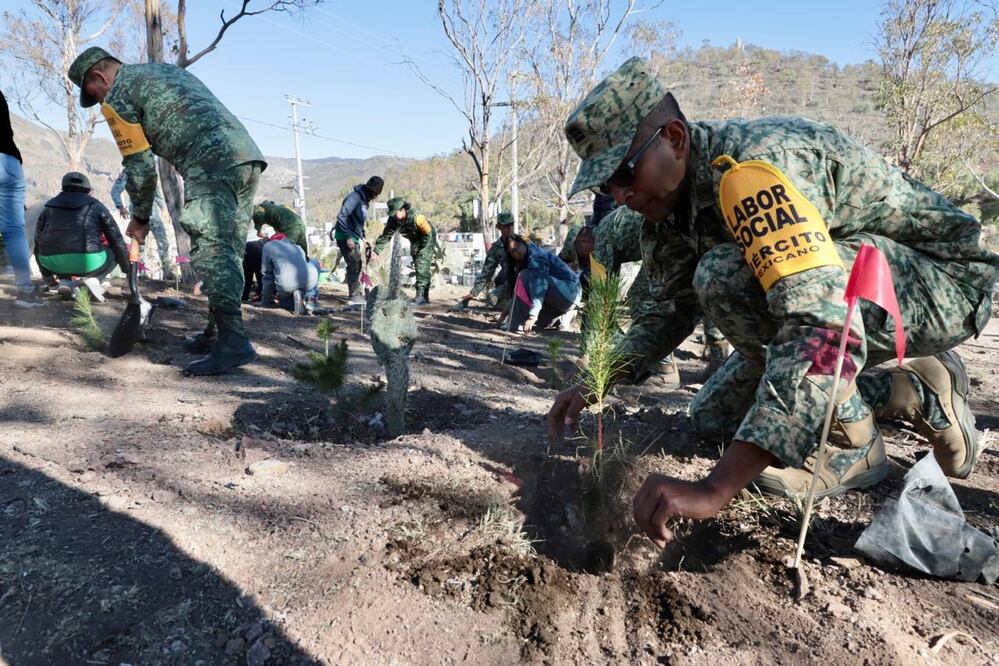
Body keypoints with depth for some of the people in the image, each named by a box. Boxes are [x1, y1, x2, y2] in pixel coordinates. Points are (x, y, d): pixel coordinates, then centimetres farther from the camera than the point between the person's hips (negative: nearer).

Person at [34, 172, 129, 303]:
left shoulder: (48, 207, 21)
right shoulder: (96, 206, 12)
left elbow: (38, 244, 26)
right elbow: (117, 240, 13)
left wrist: (47, 276, 38)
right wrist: (127, 269, 24)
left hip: (53, 264, 4)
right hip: (86, 262, -4)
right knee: (114, 252, 23)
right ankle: (93, 279, -6)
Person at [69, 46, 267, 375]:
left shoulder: (118, 95, 8)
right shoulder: (167, 69, 33)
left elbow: (139, 165, 5)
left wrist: (140, 217, 17)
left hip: (212, 164, -8)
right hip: (248, 153, 9)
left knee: (211, 251, -12)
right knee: (229, 251, 10)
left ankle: (232, 341, -19)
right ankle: (221, 331, 14)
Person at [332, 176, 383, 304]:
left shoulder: (364, 200, 11)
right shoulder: (355, 197, -18)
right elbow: (341, 216, -24)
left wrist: (363, 236, 9)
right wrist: (348, 237, -25)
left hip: (354, 237, 10)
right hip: (346, 237, -10)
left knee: (357, 265, 14)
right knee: (354, 266, -8)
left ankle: (356, 293, 24)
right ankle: (353, 296, -3)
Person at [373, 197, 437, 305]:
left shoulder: (416, 217, -34)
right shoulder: (393, 220, -16)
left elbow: (428, 234, -25)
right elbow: (386, 236, -13)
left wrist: (418, 249, -20)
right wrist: (376, 251, -24)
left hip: (427, 241, -7)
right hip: (415, 242, 7)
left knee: (422, 268, -18)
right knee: (418, 268, 10)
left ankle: (420, 296, -19)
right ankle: (425, 297, 18)